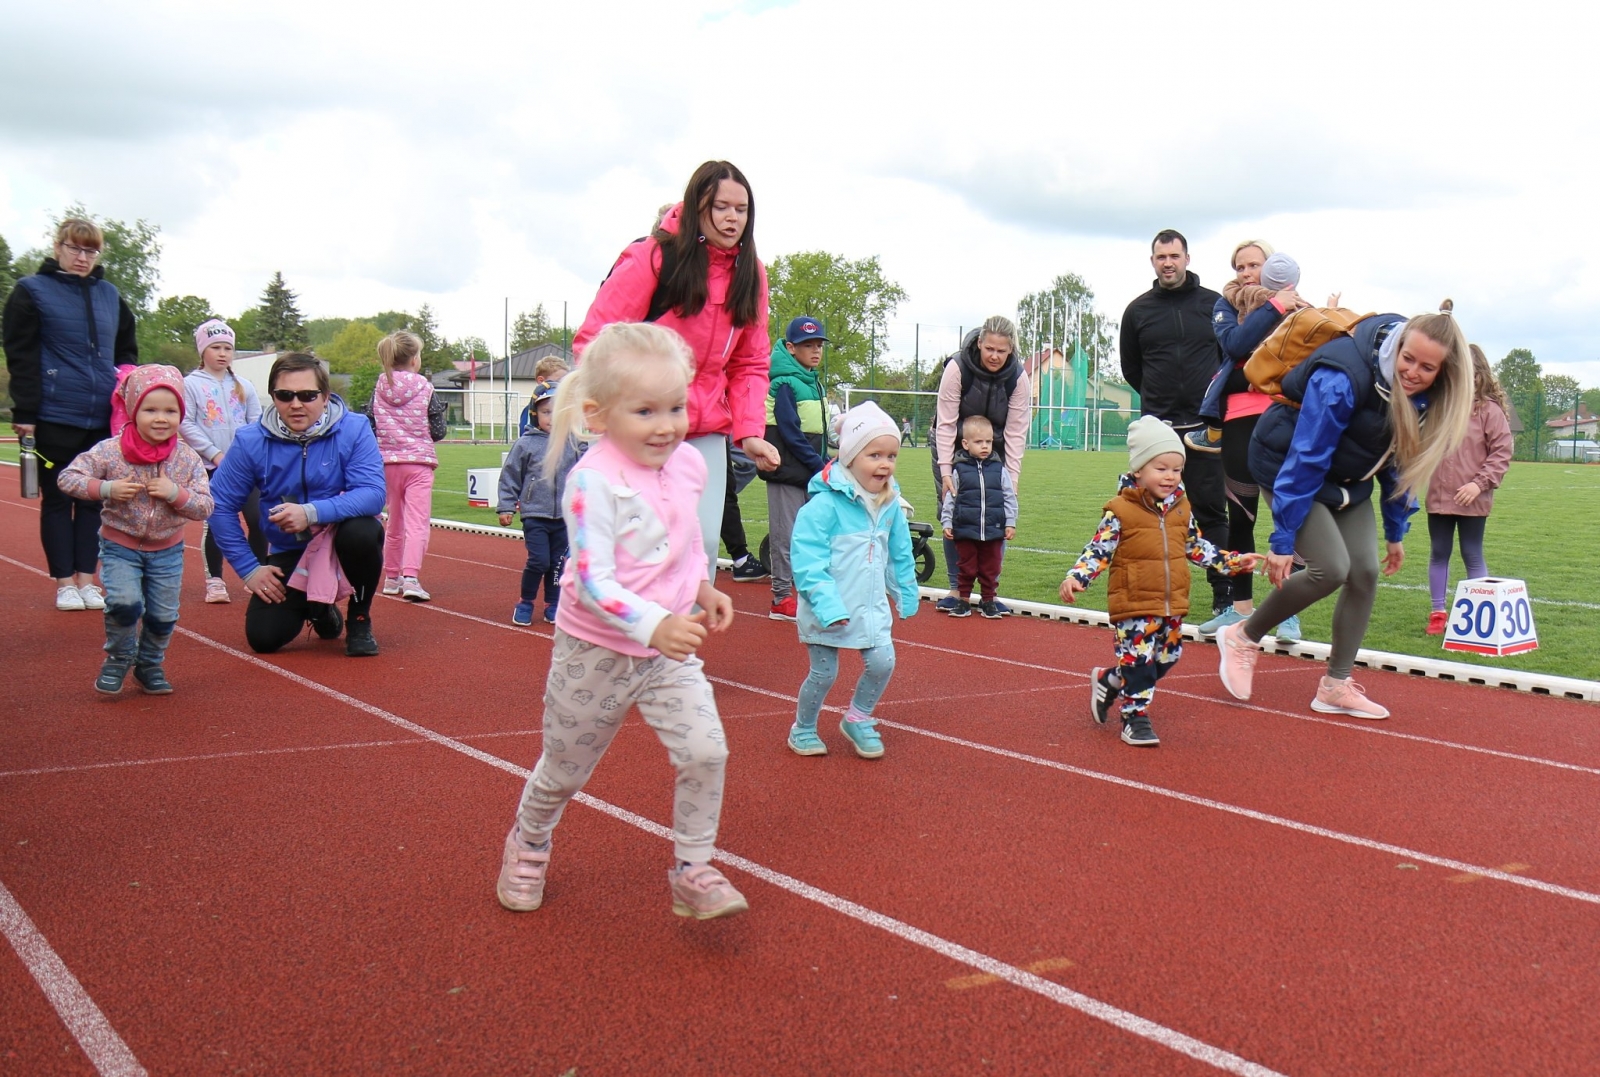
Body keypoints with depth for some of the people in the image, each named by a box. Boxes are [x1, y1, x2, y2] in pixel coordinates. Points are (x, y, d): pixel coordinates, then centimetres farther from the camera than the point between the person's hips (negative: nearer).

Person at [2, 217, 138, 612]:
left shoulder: (109, 294, 12)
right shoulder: (32, 291, -2)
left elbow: (127, 350, 21)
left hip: (104, 419, 4)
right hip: (55, 417, -4)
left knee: (94, 498, 8)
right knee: (58, 498, 5)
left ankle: (86, 578, 17)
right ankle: (65, 583, 12)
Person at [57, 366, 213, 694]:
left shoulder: (187, 459, -9)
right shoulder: (110, 451, -14)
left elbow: (204, 507, -10)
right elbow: (67, 478, -12)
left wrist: (175, 493, -28)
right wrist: (106, 489, -26)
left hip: (167, 550, 2)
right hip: (120, 546, -2)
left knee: (164, 615, 6)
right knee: (125, 602, -21)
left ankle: (150, 664, 34)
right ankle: (118, 658, 8)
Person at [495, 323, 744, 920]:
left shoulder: (687, 464, -2)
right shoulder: (594, 482, -24)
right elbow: (593, 581, -29)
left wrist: (703, 587, 5)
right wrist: (654, 625, -40)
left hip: (670, 650, 5)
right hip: (598, 652, -5)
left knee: (705, 752, -11)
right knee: (565, 768, 14)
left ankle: (692, 871, 8)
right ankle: (528, 845, 44)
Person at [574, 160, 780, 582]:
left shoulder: (750, 272, 8)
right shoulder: (652, 256, -7)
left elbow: (750, 364, 12)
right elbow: (594, 340, -8)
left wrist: (749, 431, -2)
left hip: (707, 434, 4)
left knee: (704, 544, -2)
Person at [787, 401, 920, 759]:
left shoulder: (891, 505, 2)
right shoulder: (825, 504, -20)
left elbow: (900, 556, 17)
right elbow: (807, 559, -22)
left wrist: (907, 593, 21)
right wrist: (827, 605, -26)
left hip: (872, 607, 6)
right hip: (828, 609, -5)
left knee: (882, 662, -3)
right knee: (824, 673, 4)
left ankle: (858, 720, 22)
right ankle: (803, 728, 27)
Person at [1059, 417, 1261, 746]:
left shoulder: (1180, 507, 8)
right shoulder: (1120, 510, -11)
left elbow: (1196, 546, 19)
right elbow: (1099, 550, -13)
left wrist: (1232, 561, 18)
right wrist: (1075, 577, -26)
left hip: (1172, 605, 7)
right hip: (1134, 604, -7)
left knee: (1167, 659, 15)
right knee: (1139, 659, -5)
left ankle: (1108, 682, 33)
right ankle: (1135, 717, 11)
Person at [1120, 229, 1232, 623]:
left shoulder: (1214, 304, 5)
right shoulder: (1138, 310, 7)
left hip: (1205, 427, -1)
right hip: (1156, 428, 1)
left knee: (1212, 512, 1)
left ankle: (1224, 597, 5)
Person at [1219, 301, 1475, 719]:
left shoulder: (1420, 395, -11)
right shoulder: (1341, 380, -33)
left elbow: (1401, 460, 5)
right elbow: (1305, 460, -30)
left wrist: (1395, 532, 8)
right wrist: (1283, 539, -27)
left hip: (1347, 478, 7)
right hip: (1286, 463, -7)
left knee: (1365, 572, -3)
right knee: (1332, 568, -19)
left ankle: (1336, 687, 9)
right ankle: (1242, 637, 2)